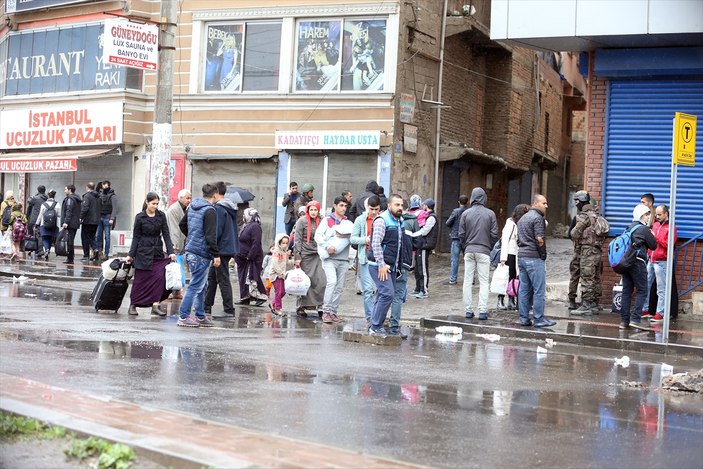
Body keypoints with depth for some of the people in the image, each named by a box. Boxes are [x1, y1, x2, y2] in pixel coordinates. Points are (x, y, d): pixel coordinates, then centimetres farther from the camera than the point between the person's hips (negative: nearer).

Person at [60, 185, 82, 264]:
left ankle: (70, 259, -8)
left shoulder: (70, 199, -10)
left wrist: (66, 222, -20)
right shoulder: (77, 199, 18)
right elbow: (79, 212, 19)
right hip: (76, 223, 10)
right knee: (71, 241, 13)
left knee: (69, 241, -8)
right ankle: (70, 258, 16)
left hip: (70, 224, -10)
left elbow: (69, 211, -18)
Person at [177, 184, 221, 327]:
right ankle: (183, 317, -2)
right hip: (201, 254, -9)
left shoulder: (192, 207, 12)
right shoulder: (209, 211, -16)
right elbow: (210, 236, -20)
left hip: (190, 251, 9)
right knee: (196, 286, -3)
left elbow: (182, 224, 23)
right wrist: (216, 255, -18)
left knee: (202, 286, 17)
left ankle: (200, 316, 22)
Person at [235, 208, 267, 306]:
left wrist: (250, 256, -24)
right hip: (243, 259, 10)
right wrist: (237, 255, 17)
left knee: (252, 278, -9)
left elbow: (256, 243, -22)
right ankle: (245, 298, 16)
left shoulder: (255, 227, -14)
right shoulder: (246, 226, 17)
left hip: (252, 259, -10)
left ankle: (261, 297, -3)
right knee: (243, 278, 11)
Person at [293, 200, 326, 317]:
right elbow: (298, 239, -5)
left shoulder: (320, 221, 10)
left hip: (317, 255, 4)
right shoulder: (302, 221, -2)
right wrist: (297, 256, -10)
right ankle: (300, 306, 11)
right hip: (305, 254, -4)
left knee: (321, 281, -7)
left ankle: (320, 306, -1)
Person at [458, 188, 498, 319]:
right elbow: (494, 234, -1)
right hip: (484, 251, -1)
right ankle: (482, 311, -4)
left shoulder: (466, 213, 1)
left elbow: (461, 234, 3)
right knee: (484, 281, 2)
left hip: (469, 250, 1)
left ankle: (468, 310, 6)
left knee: (467, 281, 6)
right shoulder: (490, 214, -2)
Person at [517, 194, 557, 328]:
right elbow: (539, 239, -17)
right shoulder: (537, 218, -11)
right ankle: (539, 319, -2)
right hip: (534, 257, -9)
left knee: (524, 289, 9)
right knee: (539, 289, -4)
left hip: (521, 256, 9)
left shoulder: (522, 218, 19)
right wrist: (543, 253, -3)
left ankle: (524, 318, 12)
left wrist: (523, 249, 15)